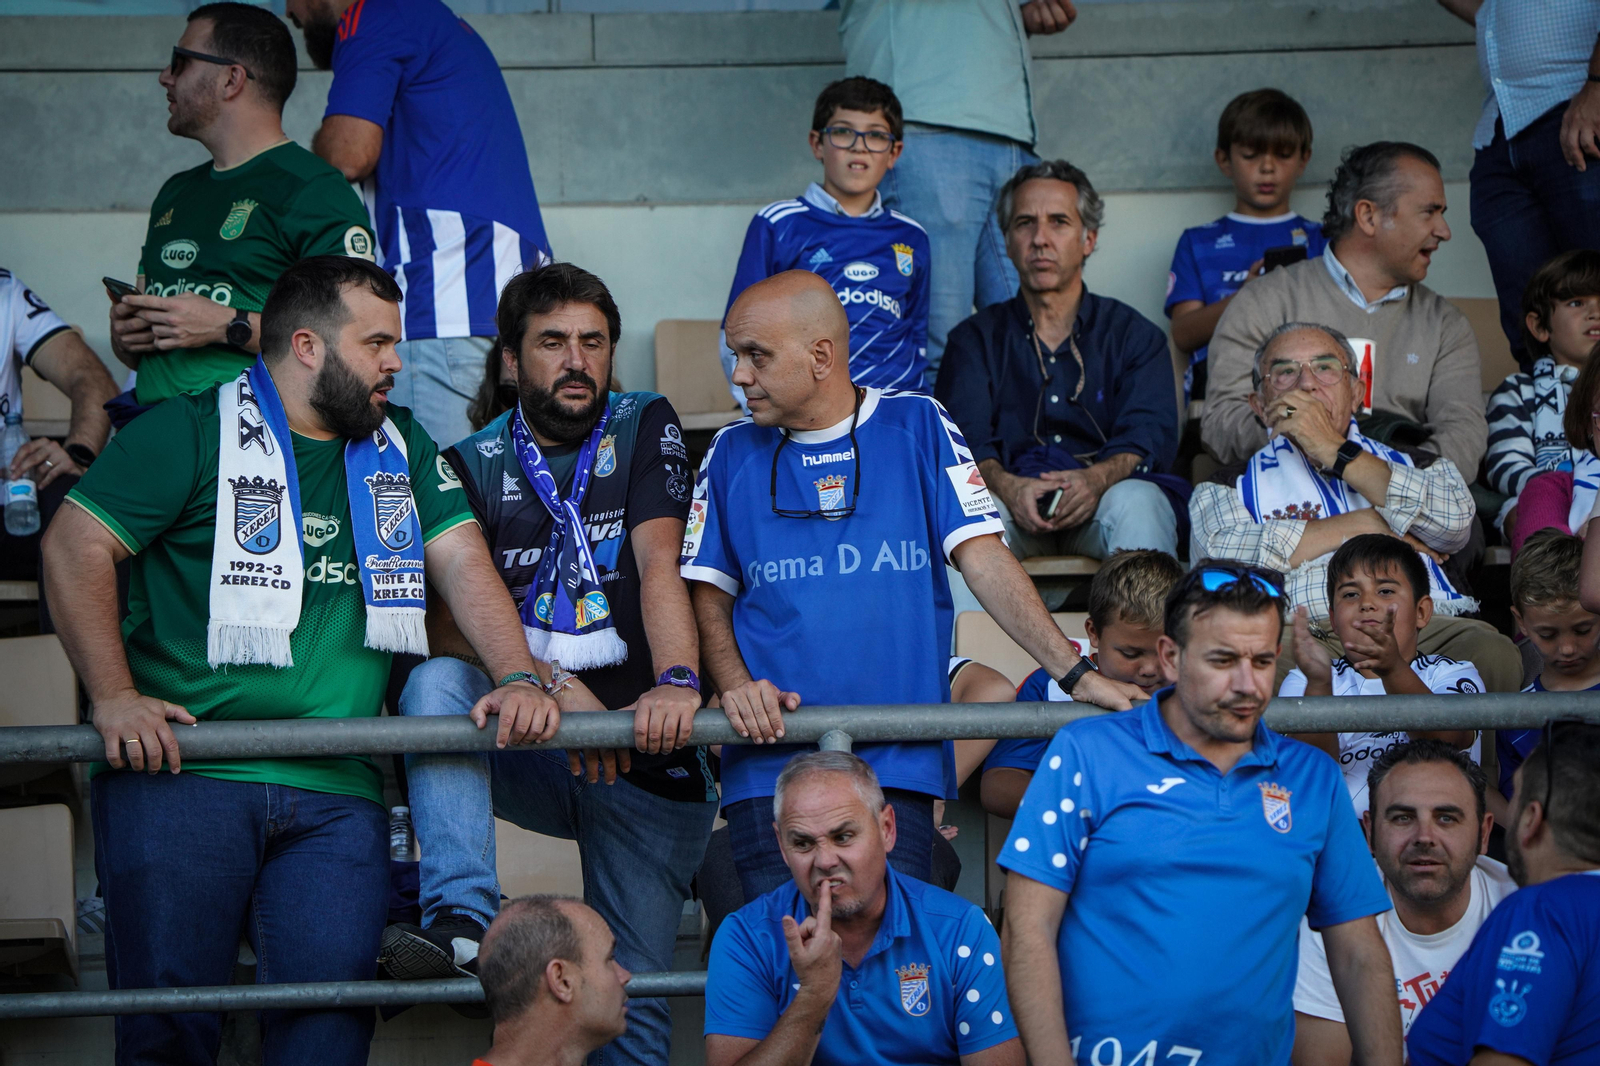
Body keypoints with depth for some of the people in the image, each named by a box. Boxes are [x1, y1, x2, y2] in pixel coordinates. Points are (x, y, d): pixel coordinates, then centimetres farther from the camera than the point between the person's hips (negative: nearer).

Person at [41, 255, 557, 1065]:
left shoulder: (400, 449, 19)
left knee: (331, 985, -15)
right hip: (182, 771, -3)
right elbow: (75, 546, -1)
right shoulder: (193, 432, 4)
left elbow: (461, 559, 10)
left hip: (335, 792, 3)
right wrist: (112, 696, -11)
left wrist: (518, 676, -8)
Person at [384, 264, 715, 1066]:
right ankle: (462, 919, -35)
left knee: (630, 997, -4)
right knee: (434, 683, -29)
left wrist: (677, 681, -32)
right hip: (529, 755, 1)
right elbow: (448, 622, -5)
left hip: (644, 760, -1)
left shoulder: (643, 428, 3)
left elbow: (659, 563, -13)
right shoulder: (475, 465, 6)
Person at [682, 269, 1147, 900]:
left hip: (899, 765, -1)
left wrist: (1074, 673, -8)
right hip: (769, 762, 1)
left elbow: (983, 560, 1)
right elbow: (708, 594, 12)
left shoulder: (917, 427, 7)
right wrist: (734, 684, -8)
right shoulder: (733, 453, 11)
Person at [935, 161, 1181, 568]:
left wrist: (1096, 479, -24)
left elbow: (1150, 432, 1)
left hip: (1100, 507, 0)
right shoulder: (976, 339, 20)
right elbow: (964, 436, 2)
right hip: (1012, 506, 0)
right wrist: (1007, 487, -23)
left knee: (1137, 501, -35)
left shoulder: (1133, 334, 19)